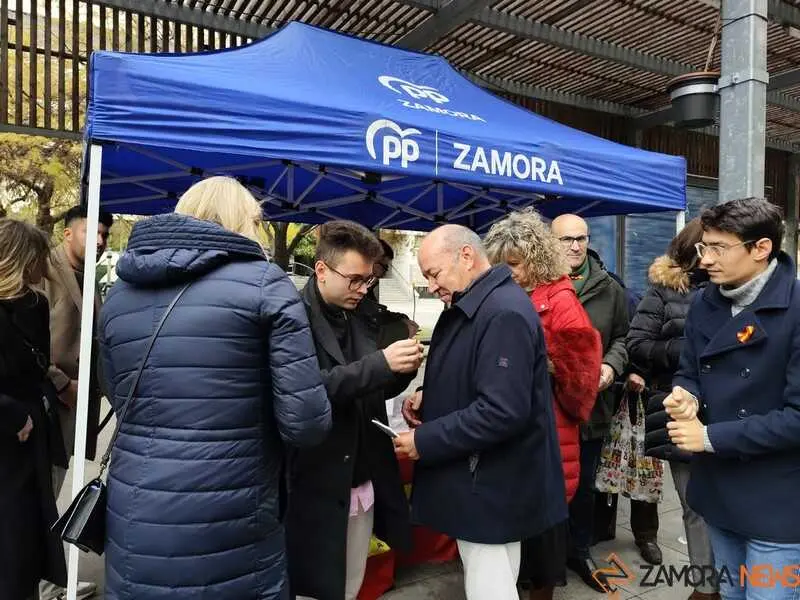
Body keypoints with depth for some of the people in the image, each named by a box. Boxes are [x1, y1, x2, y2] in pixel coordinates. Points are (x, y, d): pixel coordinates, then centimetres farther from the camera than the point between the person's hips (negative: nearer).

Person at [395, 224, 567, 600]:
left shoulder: (505, 313, -23)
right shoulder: (470, 306, 9)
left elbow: (502, 411, -29)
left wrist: (424, 442, -21)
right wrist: (429, 396, 3)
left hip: (492, 487, -9)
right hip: (475, 478, 10)